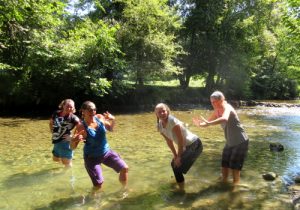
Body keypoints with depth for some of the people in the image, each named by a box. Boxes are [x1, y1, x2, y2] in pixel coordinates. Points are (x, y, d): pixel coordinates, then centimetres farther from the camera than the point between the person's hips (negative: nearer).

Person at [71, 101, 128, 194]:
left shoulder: (100, 118, -9)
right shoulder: (82, 128, -22)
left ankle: (124, 190, 28)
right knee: (98, 184, -6)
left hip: (106, 152, 5)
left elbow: (110, 129, 9)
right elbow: (72, 147, -18)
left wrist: (112, 120, -12)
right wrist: (74, 140, -41)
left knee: (124, 168, 2)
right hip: (92, 157, -5)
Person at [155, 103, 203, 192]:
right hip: (186, 146, 8)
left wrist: (179, 157, -16)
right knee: (174, 163, 20)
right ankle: (179, 181, 46)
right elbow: (169, 141, 6)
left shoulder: (173, 122, -28)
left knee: (178, 167, -11)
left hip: (195, 145, -8)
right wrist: (175, 155, 7)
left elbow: (181, 140, -24)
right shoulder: (160, 126, -5)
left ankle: (181, 190, 8)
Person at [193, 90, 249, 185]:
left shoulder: (227, 108, -25)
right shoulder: (217, 111, -1)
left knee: (234, 166, -5)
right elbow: (208, 121, 2)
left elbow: (224, 119, -48)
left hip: (241, 142, -8)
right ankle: (224, 182, 27)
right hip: (230, 142, 8)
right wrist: (199, 124, -20)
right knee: (224, 164, 11)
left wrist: (209, 123, -57)